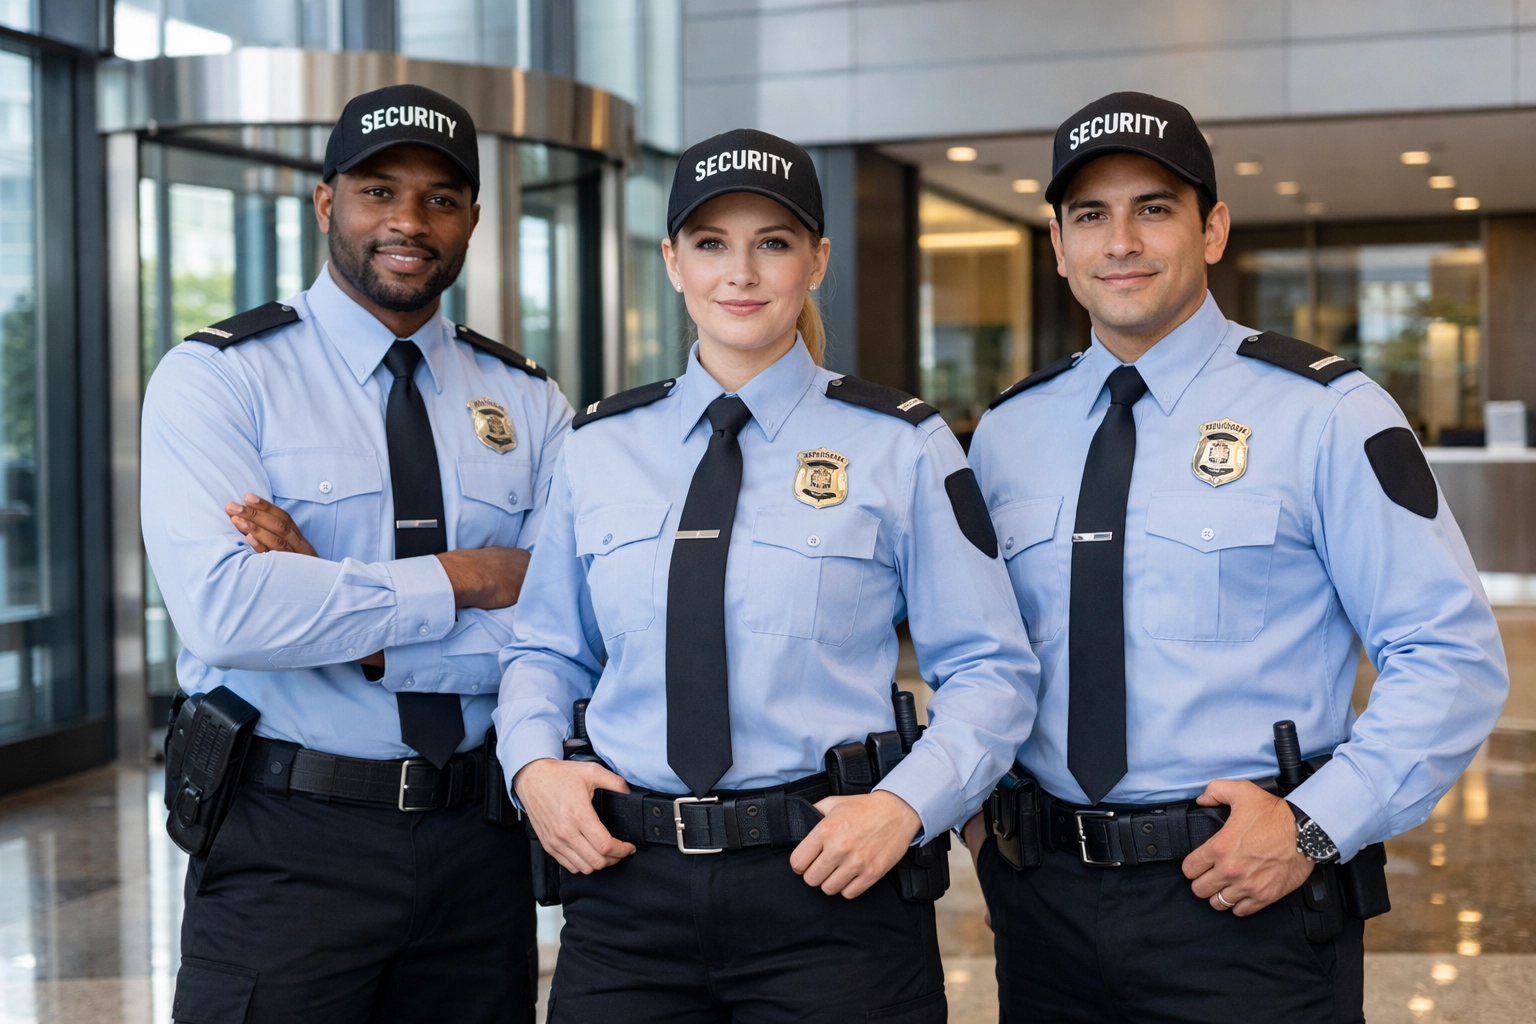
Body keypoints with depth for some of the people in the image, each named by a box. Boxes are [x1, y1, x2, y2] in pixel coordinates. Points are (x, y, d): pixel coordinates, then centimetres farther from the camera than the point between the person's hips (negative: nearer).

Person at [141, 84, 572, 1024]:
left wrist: (346, 620, -16)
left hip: (479, 841, 4)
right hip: (288, 843, -3)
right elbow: (222, 609, -20)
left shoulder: (529, 402, 6)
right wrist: (465, 577, -14)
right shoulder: (216, 378, -4)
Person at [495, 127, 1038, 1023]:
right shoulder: (600, 447, 9)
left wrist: (905, 806, -14)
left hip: (830, 882, -2)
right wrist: (534, 765, -2)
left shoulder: (903, 446, -1)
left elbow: (991, 670, 0)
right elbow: (548, 648, 17)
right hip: (627, 876, 3)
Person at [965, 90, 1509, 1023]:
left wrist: (1316, 825, -15)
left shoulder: (1326, 413, -5)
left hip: (1249, 902, -3)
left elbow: (1454, 657, -8)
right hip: (1045, 898, 4)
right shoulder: (1006, 432, 7)